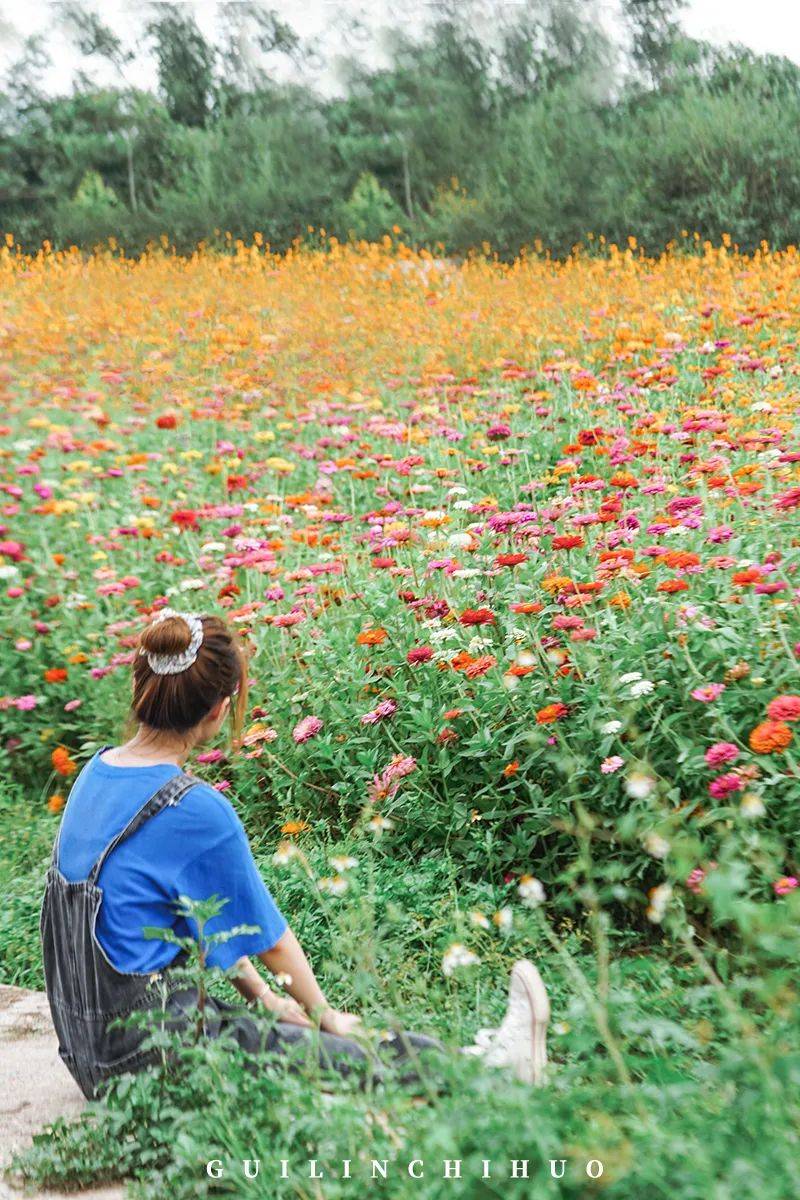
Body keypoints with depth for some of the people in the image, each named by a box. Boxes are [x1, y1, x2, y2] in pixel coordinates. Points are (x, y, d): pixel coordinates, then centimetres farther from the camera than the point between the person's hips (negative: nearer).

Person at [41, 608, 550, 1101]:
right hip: (152, 1060, -9)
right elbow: (267, 935, -9)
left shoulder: (99, 771, 2)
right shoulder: (197, 810, -24)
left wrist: (263, 999, 18)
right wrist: (323, 1014, 10)